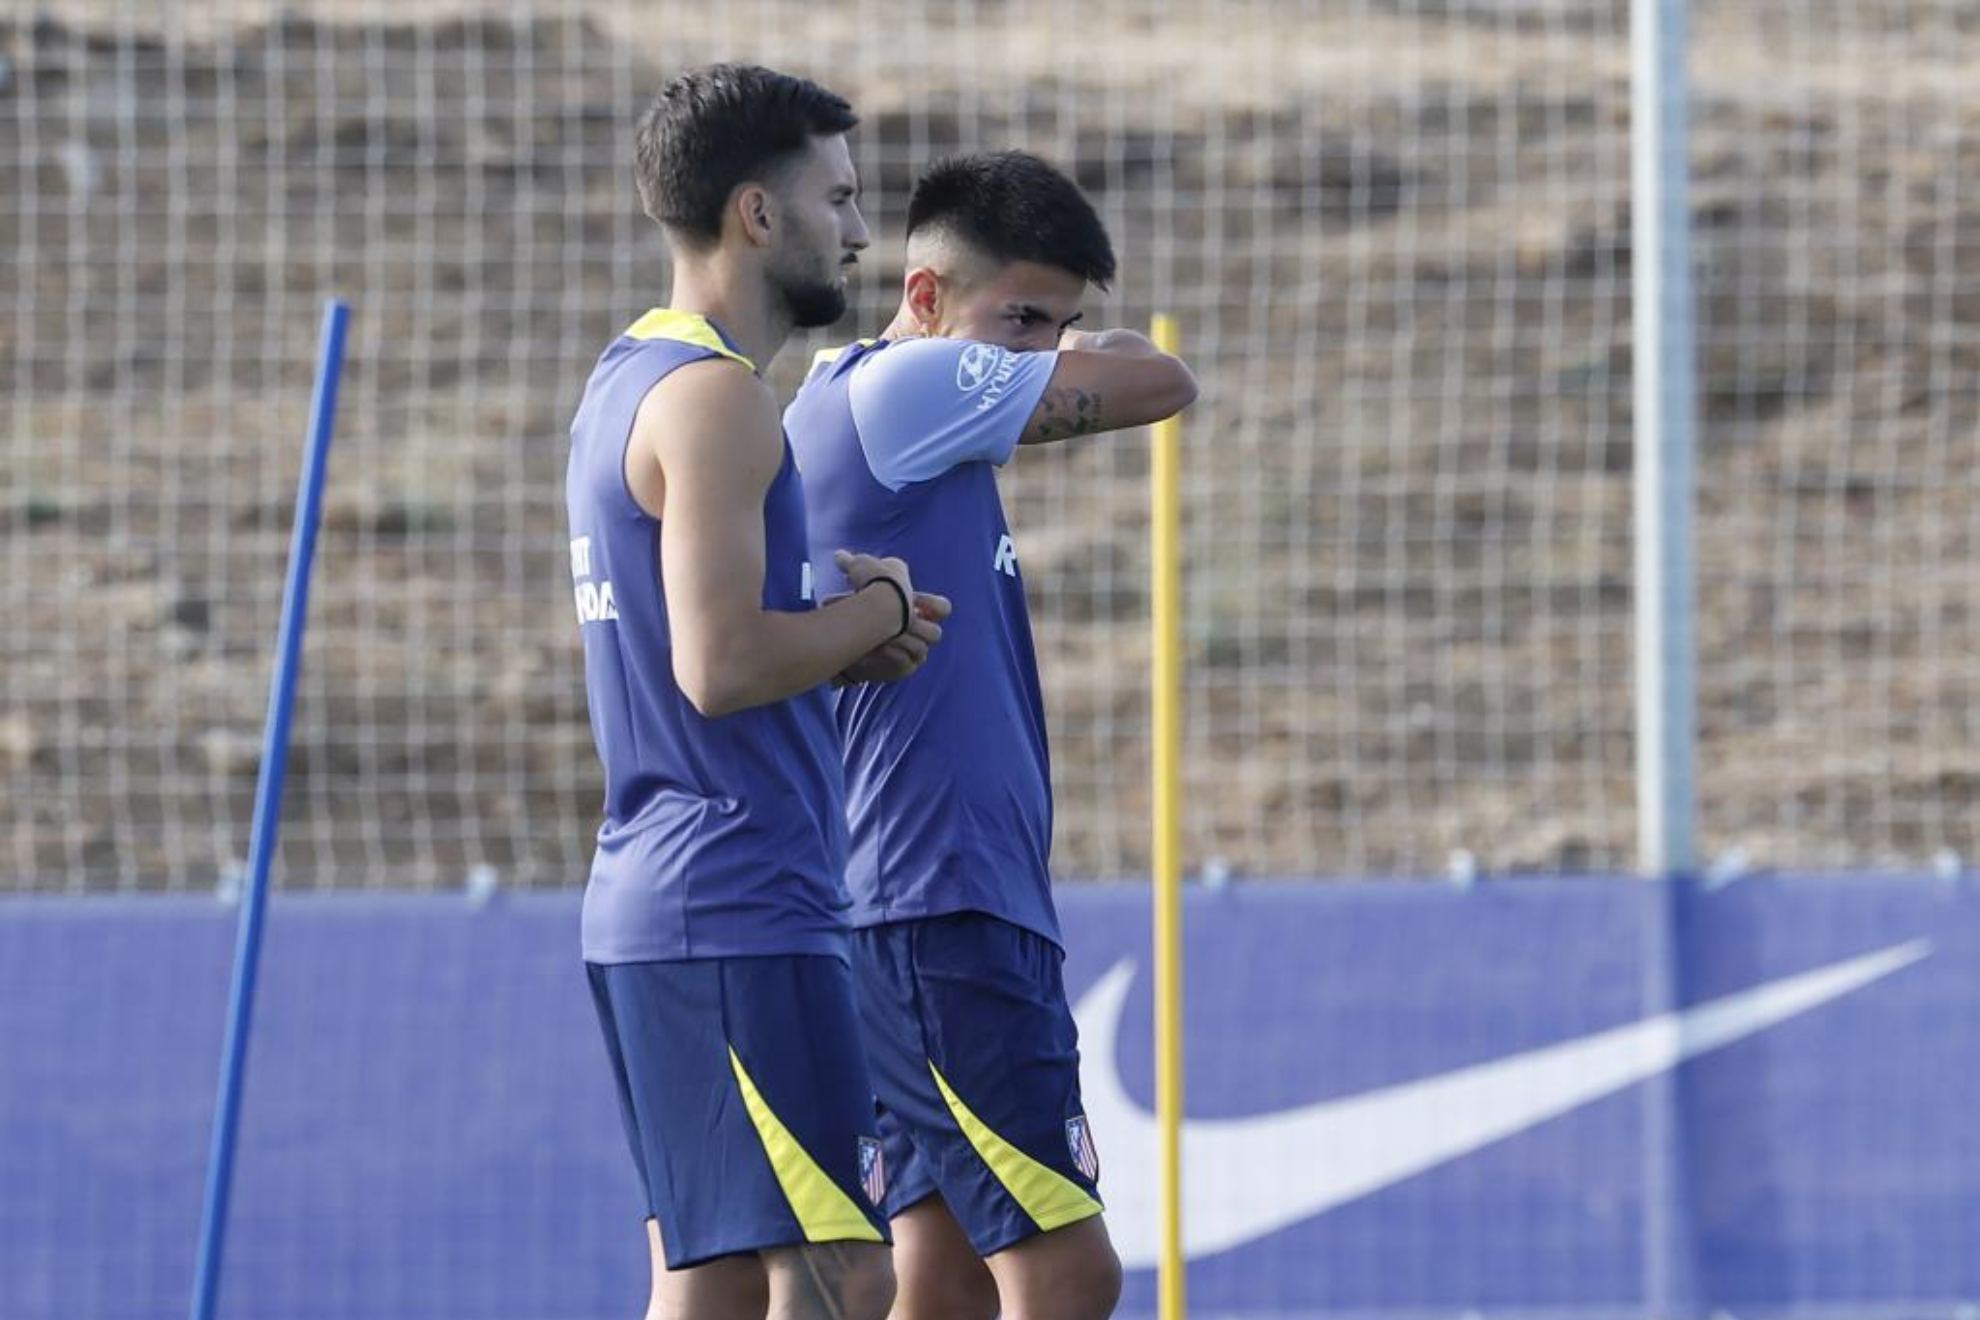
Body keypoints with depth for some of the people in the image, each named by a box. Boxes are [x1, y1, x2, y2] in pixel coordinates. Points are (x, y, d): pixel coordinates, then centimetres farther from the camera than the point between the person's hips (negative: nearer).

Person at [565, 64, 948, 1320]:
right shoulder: (715, 396, -14)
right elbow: (719, 664, -23)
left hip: (657, 905, 10)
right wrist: (876, 611, -7)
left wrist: (847, 641, 10)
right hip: (739, 912, -10)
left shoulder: (632, 379, 18)